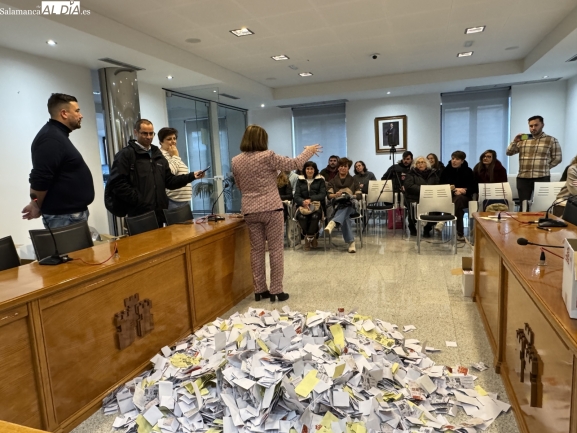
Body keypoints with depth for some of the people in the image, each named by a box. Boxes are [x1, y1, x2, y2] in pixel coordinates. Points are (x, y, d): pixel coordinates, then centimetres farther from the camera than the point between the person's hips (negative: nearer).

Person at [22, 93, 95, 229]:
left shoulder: (59, 135, 16)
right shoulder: (51, 138, -18)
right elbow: (39, 180, -23)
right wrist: (37, 207, -8)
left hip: (72, 214, 10)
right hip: (64, 217, -10)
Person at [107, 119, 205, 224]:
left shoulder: (157, 155, 19)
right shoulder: (126, 154, -3)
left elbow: (169, 181, 17)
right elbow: (116, 183, -12)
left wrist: (191, 176, 5)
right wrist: (137, 200, -16)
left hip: (159, 214, 7)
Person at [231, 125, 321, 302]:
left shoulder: (236, 161, 4)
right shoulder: (267, 156, -11)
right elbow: (293, 164, -2)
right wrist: (309, 151, 14)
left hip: (250, 211, 5)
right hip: (271, 209, -5)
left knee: (256, 250, 10)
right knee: (275, 249, 4)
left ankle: (259, 290, 17)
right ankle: (276, 290, 8)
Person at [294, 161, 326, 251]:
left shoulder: (320, 180, 11)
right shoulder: (300, 180, 14)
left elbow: (323, 195, -2)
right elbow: (296, 196, 3)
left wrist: (310, 199, -19)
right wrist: (303, 202, -21)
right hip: (303, 206, 1)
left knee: (315, 216, -36)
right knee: (301, 217, -33)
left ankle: (308, 239, -11)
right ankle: (313, 237, -7)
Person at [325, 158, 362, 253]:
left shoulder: (353, 181, 21)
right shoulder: (332, 181, 20)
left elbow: (359, 196, 8)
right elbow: (329, 195, 3)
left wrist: (352, 196, -15)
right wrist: (335, 195, -21)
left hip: (350, 206, 0)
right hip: (338, 206, 0)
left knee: (346, 210, -40)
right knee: (345, 217, -38)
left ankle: (332, 224, -69)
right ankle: (351, 242, -48)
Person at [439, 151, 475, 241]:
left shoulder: (468, 171, 5)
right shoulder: (446, 170, 6)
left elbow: (472, 188, 3)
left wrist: (462, 190, -16)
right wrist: (455, 190, -9)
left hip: (464, 197, 0)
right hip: (449, 196, 0)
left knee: (459, 199, -38)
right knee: (458, 206, -35)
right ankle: (459, 233, -36)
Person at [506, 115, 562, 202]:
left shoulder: (551, 140, 4)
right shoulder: (523, 140, 12)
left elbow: (557, 158, 4)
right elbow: (509, 153, 9)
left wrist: (545, 168, 0)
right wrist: (515, 141, -6)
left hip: (542, 178, -2)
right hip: (523, 178, 3)